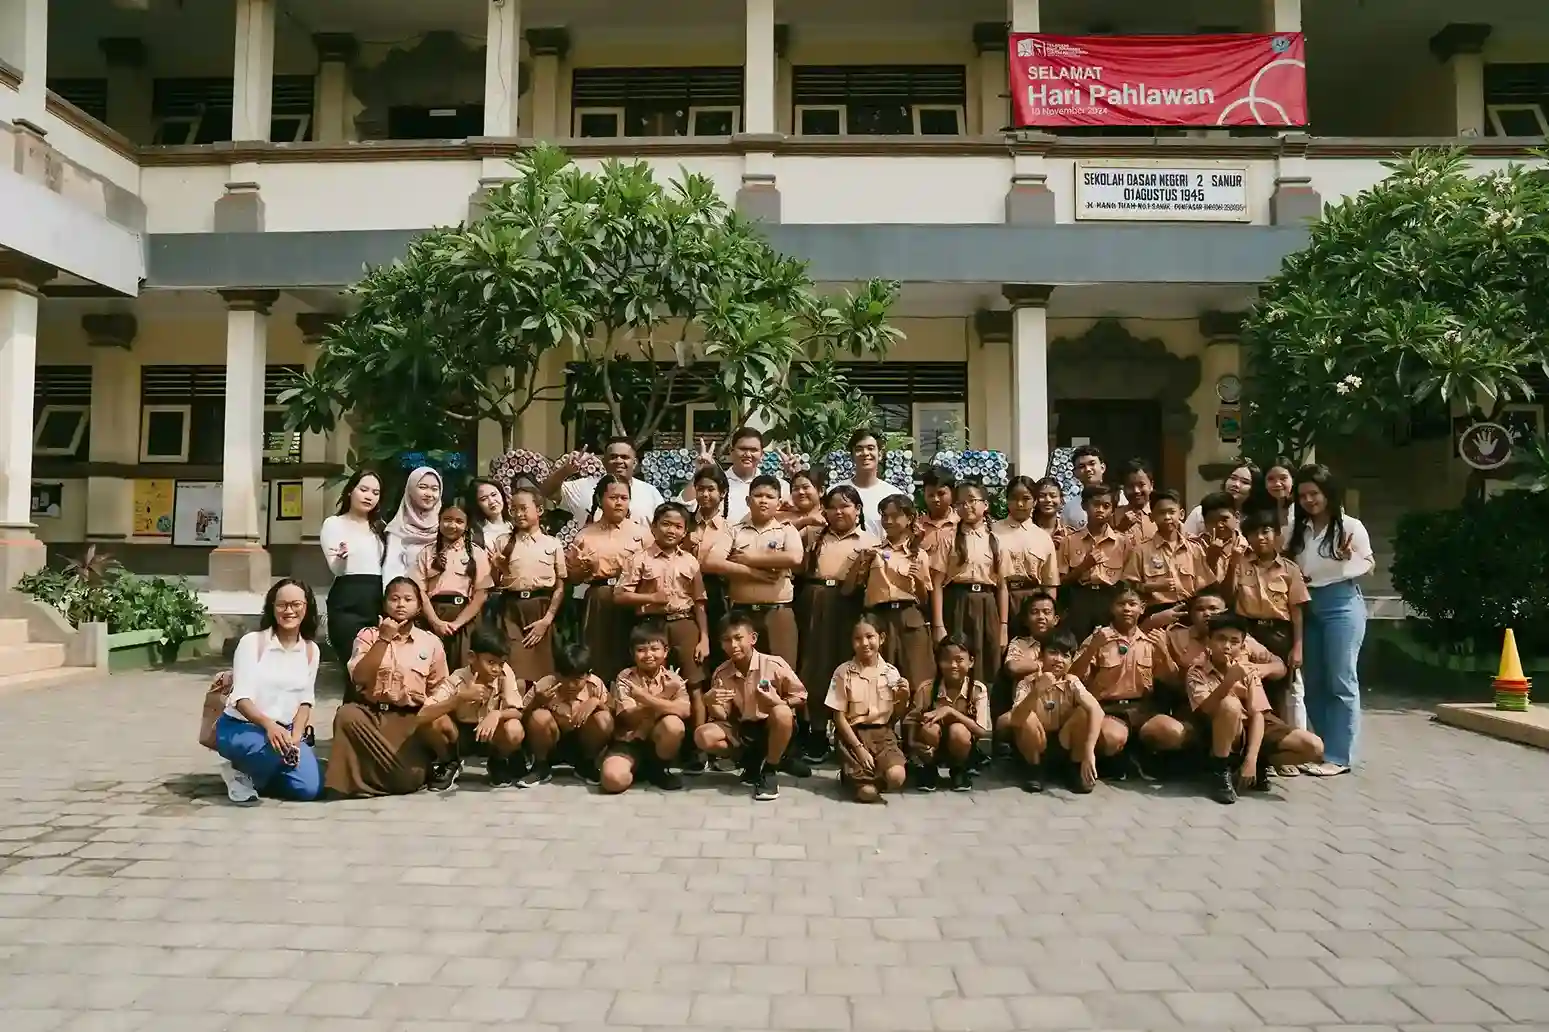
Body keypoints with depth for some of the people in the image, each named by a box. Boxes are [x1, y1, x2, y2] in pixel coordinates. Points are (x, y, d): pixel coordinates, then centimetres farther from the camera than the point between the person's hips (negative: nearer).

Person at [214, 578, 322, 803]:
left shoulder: (310, 650, 2)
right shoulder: (252, 642, -12)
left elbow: (305, 701, 5)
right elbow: (241, 698, -18)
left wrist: (295, 738, -12)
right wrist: (268, 725, -36)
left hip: (285, 729, 5)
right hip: (240, 727, -5)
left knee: (310, 789, -13)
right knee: (277, 748, -39)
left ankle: (254, 775, 16)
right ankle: (241, 772, -3)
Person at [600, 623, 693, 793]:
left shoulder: (673, 679, -2)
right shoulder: (625, 678, -4)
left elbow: (684, 710, -22)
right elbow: (630, 718, -14)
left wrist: (645, 698, -29)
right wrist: (663, 702, -20)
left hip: (659, 742, 2)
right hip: (629, 741, -1)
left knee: (673, 724, -33)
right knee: (613, 779, -31)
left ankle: (658, 769, -4)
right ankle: (640, 768, 5)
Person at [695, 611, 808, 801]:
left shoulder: (774, 665, -16)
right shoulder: (721, 674, -7)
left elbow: (801, 697, -4)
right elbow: (722, 717, -2)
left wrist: (780, 703, -22)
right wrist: (711, 704, -23)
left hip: (773, 728, -3)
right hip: (742, 730, 3)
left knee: (781, 713, -38)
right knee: (703, 736, -22)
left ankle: (769, 770, -14)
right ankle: (755, 759, -2)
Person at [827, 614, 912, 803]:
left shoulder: (891, 672, 2)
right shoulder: (843, 672, -6)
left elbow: (895, 718, 9)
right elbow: (839, 717, -4)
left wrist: (904, 698, -10)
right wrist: (859, 748, -13)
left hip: (882, 733, 2)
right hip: (852, 734, -2)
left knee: (896, 777, -26)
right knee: (867, 791, -21)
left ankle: (867, 771, 8)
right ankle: (852, 774, 14)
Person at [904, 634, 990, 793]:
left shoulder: (978, 690, -16)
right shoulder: (926, 688, -15)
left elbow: (982, 732, -22)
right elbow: (910, 721, -12)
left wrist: (950, 711, -31)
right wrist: (913, 743, -33)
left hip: (961, 749, 0)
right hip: (932, 750, 0)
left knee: (958, 730, -32)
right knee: (930, 728, -31)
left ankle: (960, 771, 1)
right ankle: (927, 770, 1)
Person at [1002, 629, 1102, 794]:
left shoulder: (1072, 683, -12)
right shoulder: (1027, 683, -15)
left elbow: (1096, 710, -28)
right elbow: (1015, 720, -33)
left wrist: (1089, 752, -41)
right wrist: (1037, 691, -49)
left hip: (1064, 747, 1)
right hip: (1035, 749, -1)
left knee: (1084, 713, -23)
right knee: (1027, 717, -31)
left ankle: (1076, 769, -4)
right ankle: (1034, 769, -7)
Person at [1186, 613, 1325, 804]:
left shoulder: (1248, 670, -1)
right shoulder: (1197, 672, -9)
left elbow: (1257, 715, -11)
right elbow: (1206, 709, -25)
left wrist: (1251, 759, -23)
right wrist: (1229, 680, -40)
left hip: (1252, 729, 3)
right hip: (1226, 735, -3)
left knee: (1314, 748, -17)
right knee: (1230, 705, -37)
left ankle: (1260, 765, 7)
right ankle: (1220, 772, -18)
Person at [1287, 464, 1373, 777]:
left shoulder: (1351, 526, -4)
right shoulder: (1298, 530, 10)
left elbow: (1369, 564, 2)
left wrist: (1349, 558, -17)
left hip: (1342, 604, -5)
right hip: (1308, 606, 6)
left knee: (1340, 681, -3)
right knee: (1313, 682, 8)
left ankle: (1338, 756, 2)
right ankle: (1323, 749, 19)